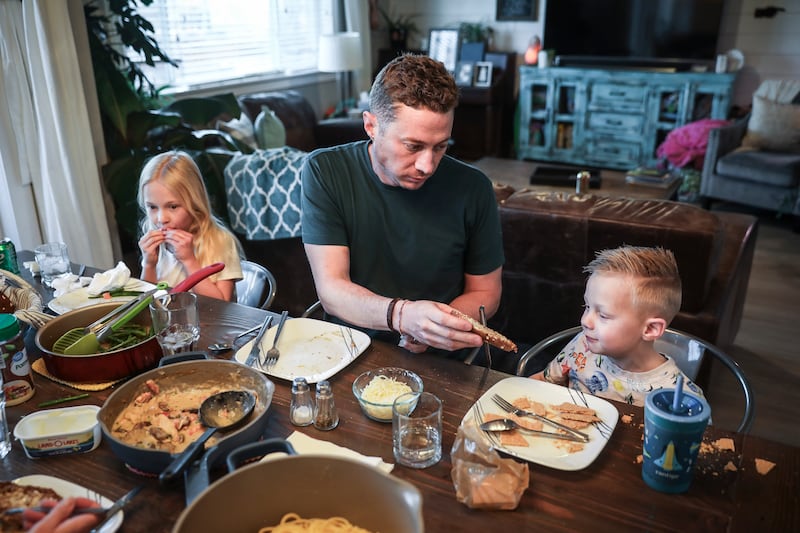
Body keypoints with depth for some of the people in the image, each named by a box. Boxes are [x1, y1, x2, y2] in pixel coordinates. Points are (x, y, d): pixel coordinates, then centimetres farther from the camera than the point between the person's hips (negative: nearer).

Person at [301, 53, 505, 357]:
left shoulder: (472, 189, -8)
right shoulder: (325, 172, -9)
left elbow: (485, 292, 4)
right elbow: (331, 291, -13)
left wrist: (433, 329, -16)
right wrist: (402, 315, -32)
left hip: (439, 364, 2)